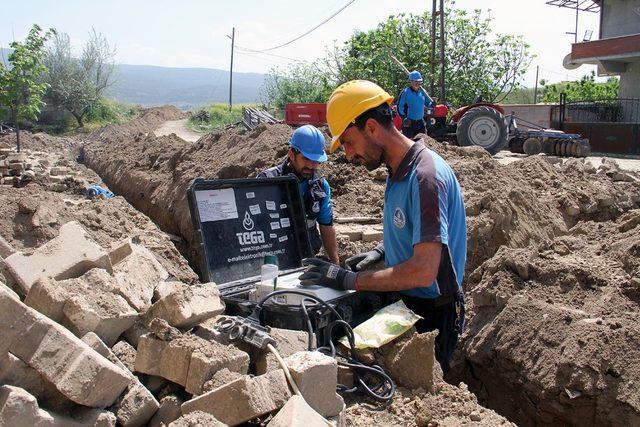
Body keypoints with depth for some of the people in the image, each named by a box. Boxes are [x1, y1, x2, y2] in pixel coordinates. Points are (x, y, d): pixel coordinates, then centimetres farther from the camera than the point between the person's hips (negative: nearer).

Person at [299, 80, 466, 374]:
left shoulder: (425, 176, -25)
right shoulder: (397, 171, 7)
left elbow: (424, 271, -30)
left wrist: (349, 280, -24)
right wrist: (382, 251, 5)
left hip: (430, 314, -8)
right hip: (401, 298, 8)